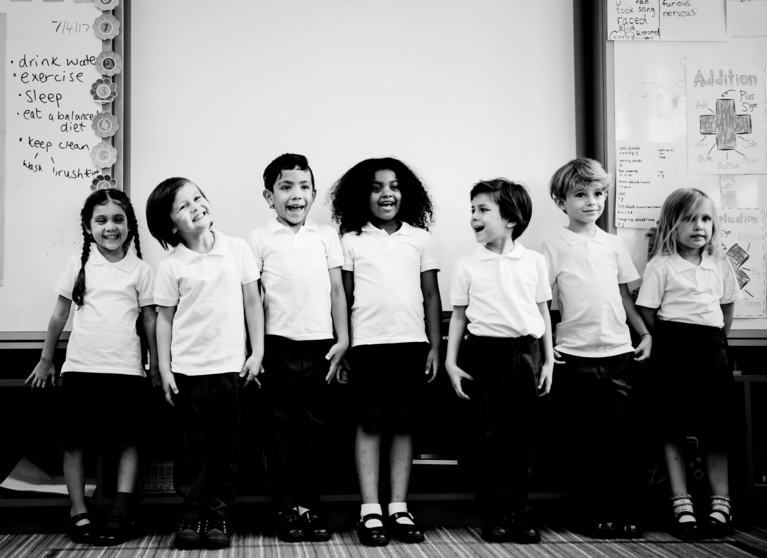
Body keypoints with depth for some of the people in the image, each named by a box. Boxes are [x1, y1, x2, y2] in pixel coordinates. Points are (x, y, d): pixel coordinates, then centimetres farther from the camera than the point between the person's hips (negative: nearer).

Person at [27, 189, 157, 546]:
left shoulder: (140, 270, 4)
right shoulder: (79, 265, 6)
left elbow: (150, 321, 7)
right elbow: (59, 315, 11)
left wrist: (156, 366, 7)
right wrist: (46, 361, 14)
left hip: (125, 368, -1)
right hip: (80, 366, 1)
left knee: (127, 440, 0)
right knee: (74, 441, 2)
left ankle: (122, 512, 3)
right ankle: (78, 513, 8)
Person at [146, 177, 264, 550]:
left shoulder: (238, 250, 0)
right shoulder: (171, 266, -1)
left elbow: (252, 303, 4)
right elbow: (165, 318, 3)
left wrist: (257, 352, 1)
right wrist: (164, 369, 0)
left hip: (231, 366, 1)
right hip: (188, 368, 0)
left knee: (225, 443, 7)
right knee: (193, 443, 6)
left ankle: (219, 515, 17)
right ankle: (192, 514, 15)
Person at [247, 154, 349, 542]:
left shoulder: (326, 236, 10)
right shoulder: (259, 240, 3)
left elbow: (337, 291, 11)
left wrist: (343, 339, 5)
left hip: (320, 344, 2)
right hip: (279, 345, -2)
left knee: (316, 428, 6)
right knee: (283, 428, 4)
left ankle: (310, 507, 15)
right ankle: (288, 510, 12)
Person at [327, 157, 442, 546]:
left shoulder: (420, 239, 7)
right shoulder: (352, 241, 5)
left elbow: (431, 296, 8)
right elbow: (343, 298, 5)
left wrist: (435, 346, 4)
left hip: (412, 343, 1)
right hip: (368, 343, -1)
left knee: (403, 426, 5)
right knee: (369, 425, 0)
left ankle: (399, 509, 12)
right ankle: (370, 511, 5)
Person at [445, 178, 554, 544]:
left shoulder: (534, 262, 5)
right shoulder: (467, 266, 3)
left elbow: (543, 312, 10)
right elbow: (458, 315, 6)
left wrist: (548, 361, 7)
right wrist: (451, 363, 1)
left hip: (525, 352, 1)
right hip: (484, 352, -1)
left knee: (522, 435, 4)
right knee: (488, 435, 2)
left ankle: (519, 512, 14)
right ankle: (494, 514, 11)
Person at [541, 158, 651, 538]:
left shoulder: (613, 245, 10)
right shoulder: (555, 247, -1)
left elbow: (625, 296, 17)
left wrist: (645, 334, 9)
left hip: (618, 353, 3)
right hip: (576, 356, -3)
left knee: (622, 438, 2)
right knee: (584, 440, 3)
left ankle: (626, 513, 11)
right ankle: (598, 513, 13)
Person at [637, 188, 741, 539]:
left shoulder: (720, 264, 9)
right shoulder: (661, 266, -5)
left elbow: (727, 307, 19)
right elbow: (647, 314, -6)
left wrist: (718, 339, 13)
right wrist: (672, 342, -3)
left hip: (712, 347, 4)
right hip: (674, 349, -4)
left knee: (716, 429, 6)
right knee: (673, 429, 0)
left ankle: (721, 500, 13)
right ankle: (681, 501, 7)